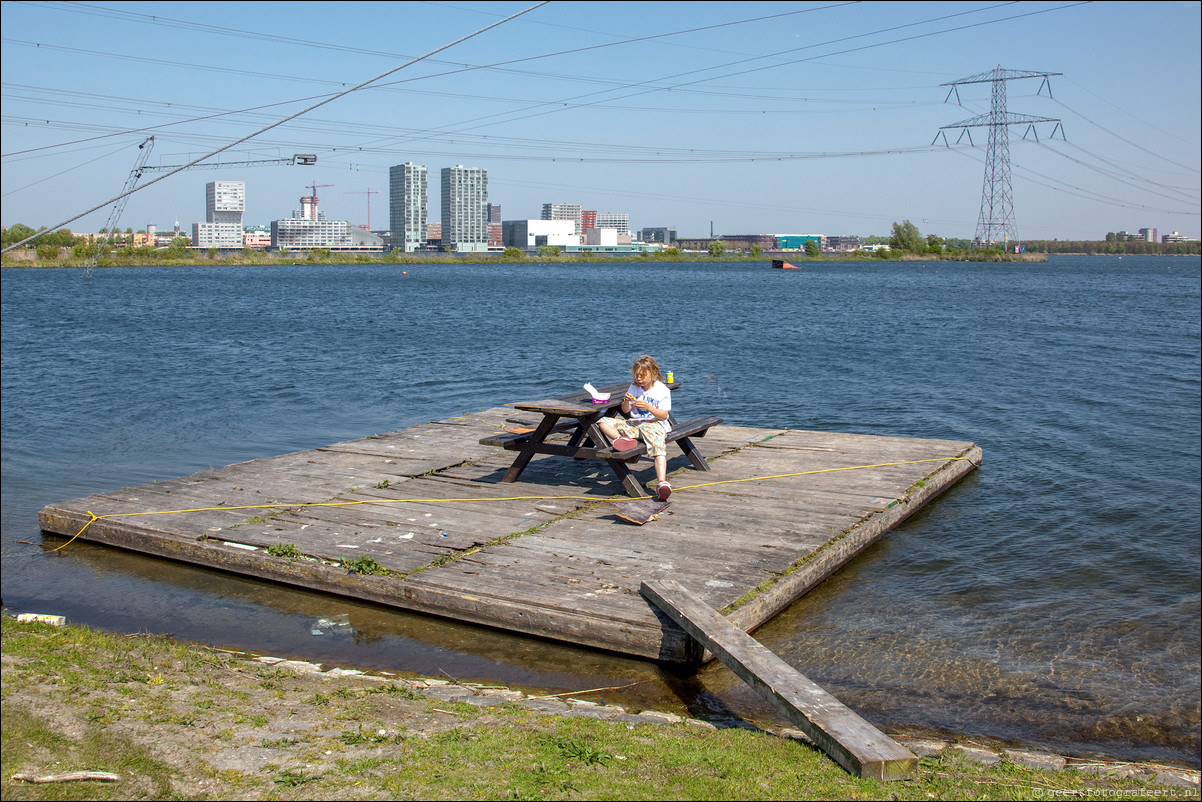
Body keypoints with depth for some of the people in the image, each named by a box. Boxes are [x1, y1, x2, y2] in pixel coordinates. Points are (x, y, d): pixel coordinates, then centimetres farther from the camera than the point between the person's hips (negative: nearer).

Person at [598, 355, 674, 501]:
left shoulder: (662, 390, -3)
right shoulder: (634, 387, 12)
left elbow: (664, 415, -7)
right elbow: (625, 411, 12)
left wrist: (649, 407, -22)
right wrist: (626, 402, -11)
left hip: (654, 423, -5)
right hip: (634, 423, 5)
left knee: (658, 445, -37)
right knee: (604, 422, -12)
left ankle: (662, 482, -50)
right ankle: (621, 439, -41)